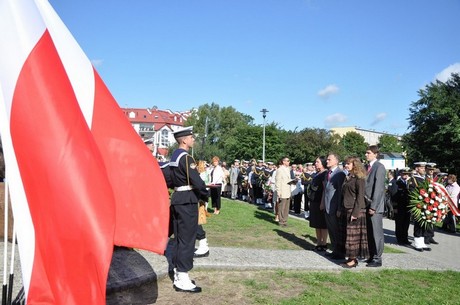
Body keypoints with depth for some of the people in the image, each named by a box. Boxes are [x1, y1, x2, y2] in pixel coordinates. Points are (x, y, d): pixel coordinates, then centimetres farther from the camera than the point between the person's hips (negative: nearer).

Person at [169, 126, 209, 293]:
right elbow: (197, 181, -22)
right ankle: (182, 279, 2)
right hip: (188, 201, -10)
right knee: (187, 238, -4)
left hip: (177, 199, 10)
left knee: (179, 237, 14)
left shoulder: (174, 156, 13)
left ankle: (178, 274, 23)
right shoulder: (186, 157, -17)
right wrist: (205, 196, -6)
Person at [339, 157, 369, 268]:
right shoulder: (347, 178, 15)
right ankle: (351, 257, 17)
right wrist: (341, 210, 15)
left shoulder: (359, 178, -9)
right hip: (346, 210, 8)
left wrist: (355, 212, -19)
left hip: (355, 210, -8)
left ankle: (353, 260, 5)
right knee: (347, 235, 9)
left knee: (353, 235, -3)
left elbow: (360, 196, -15)